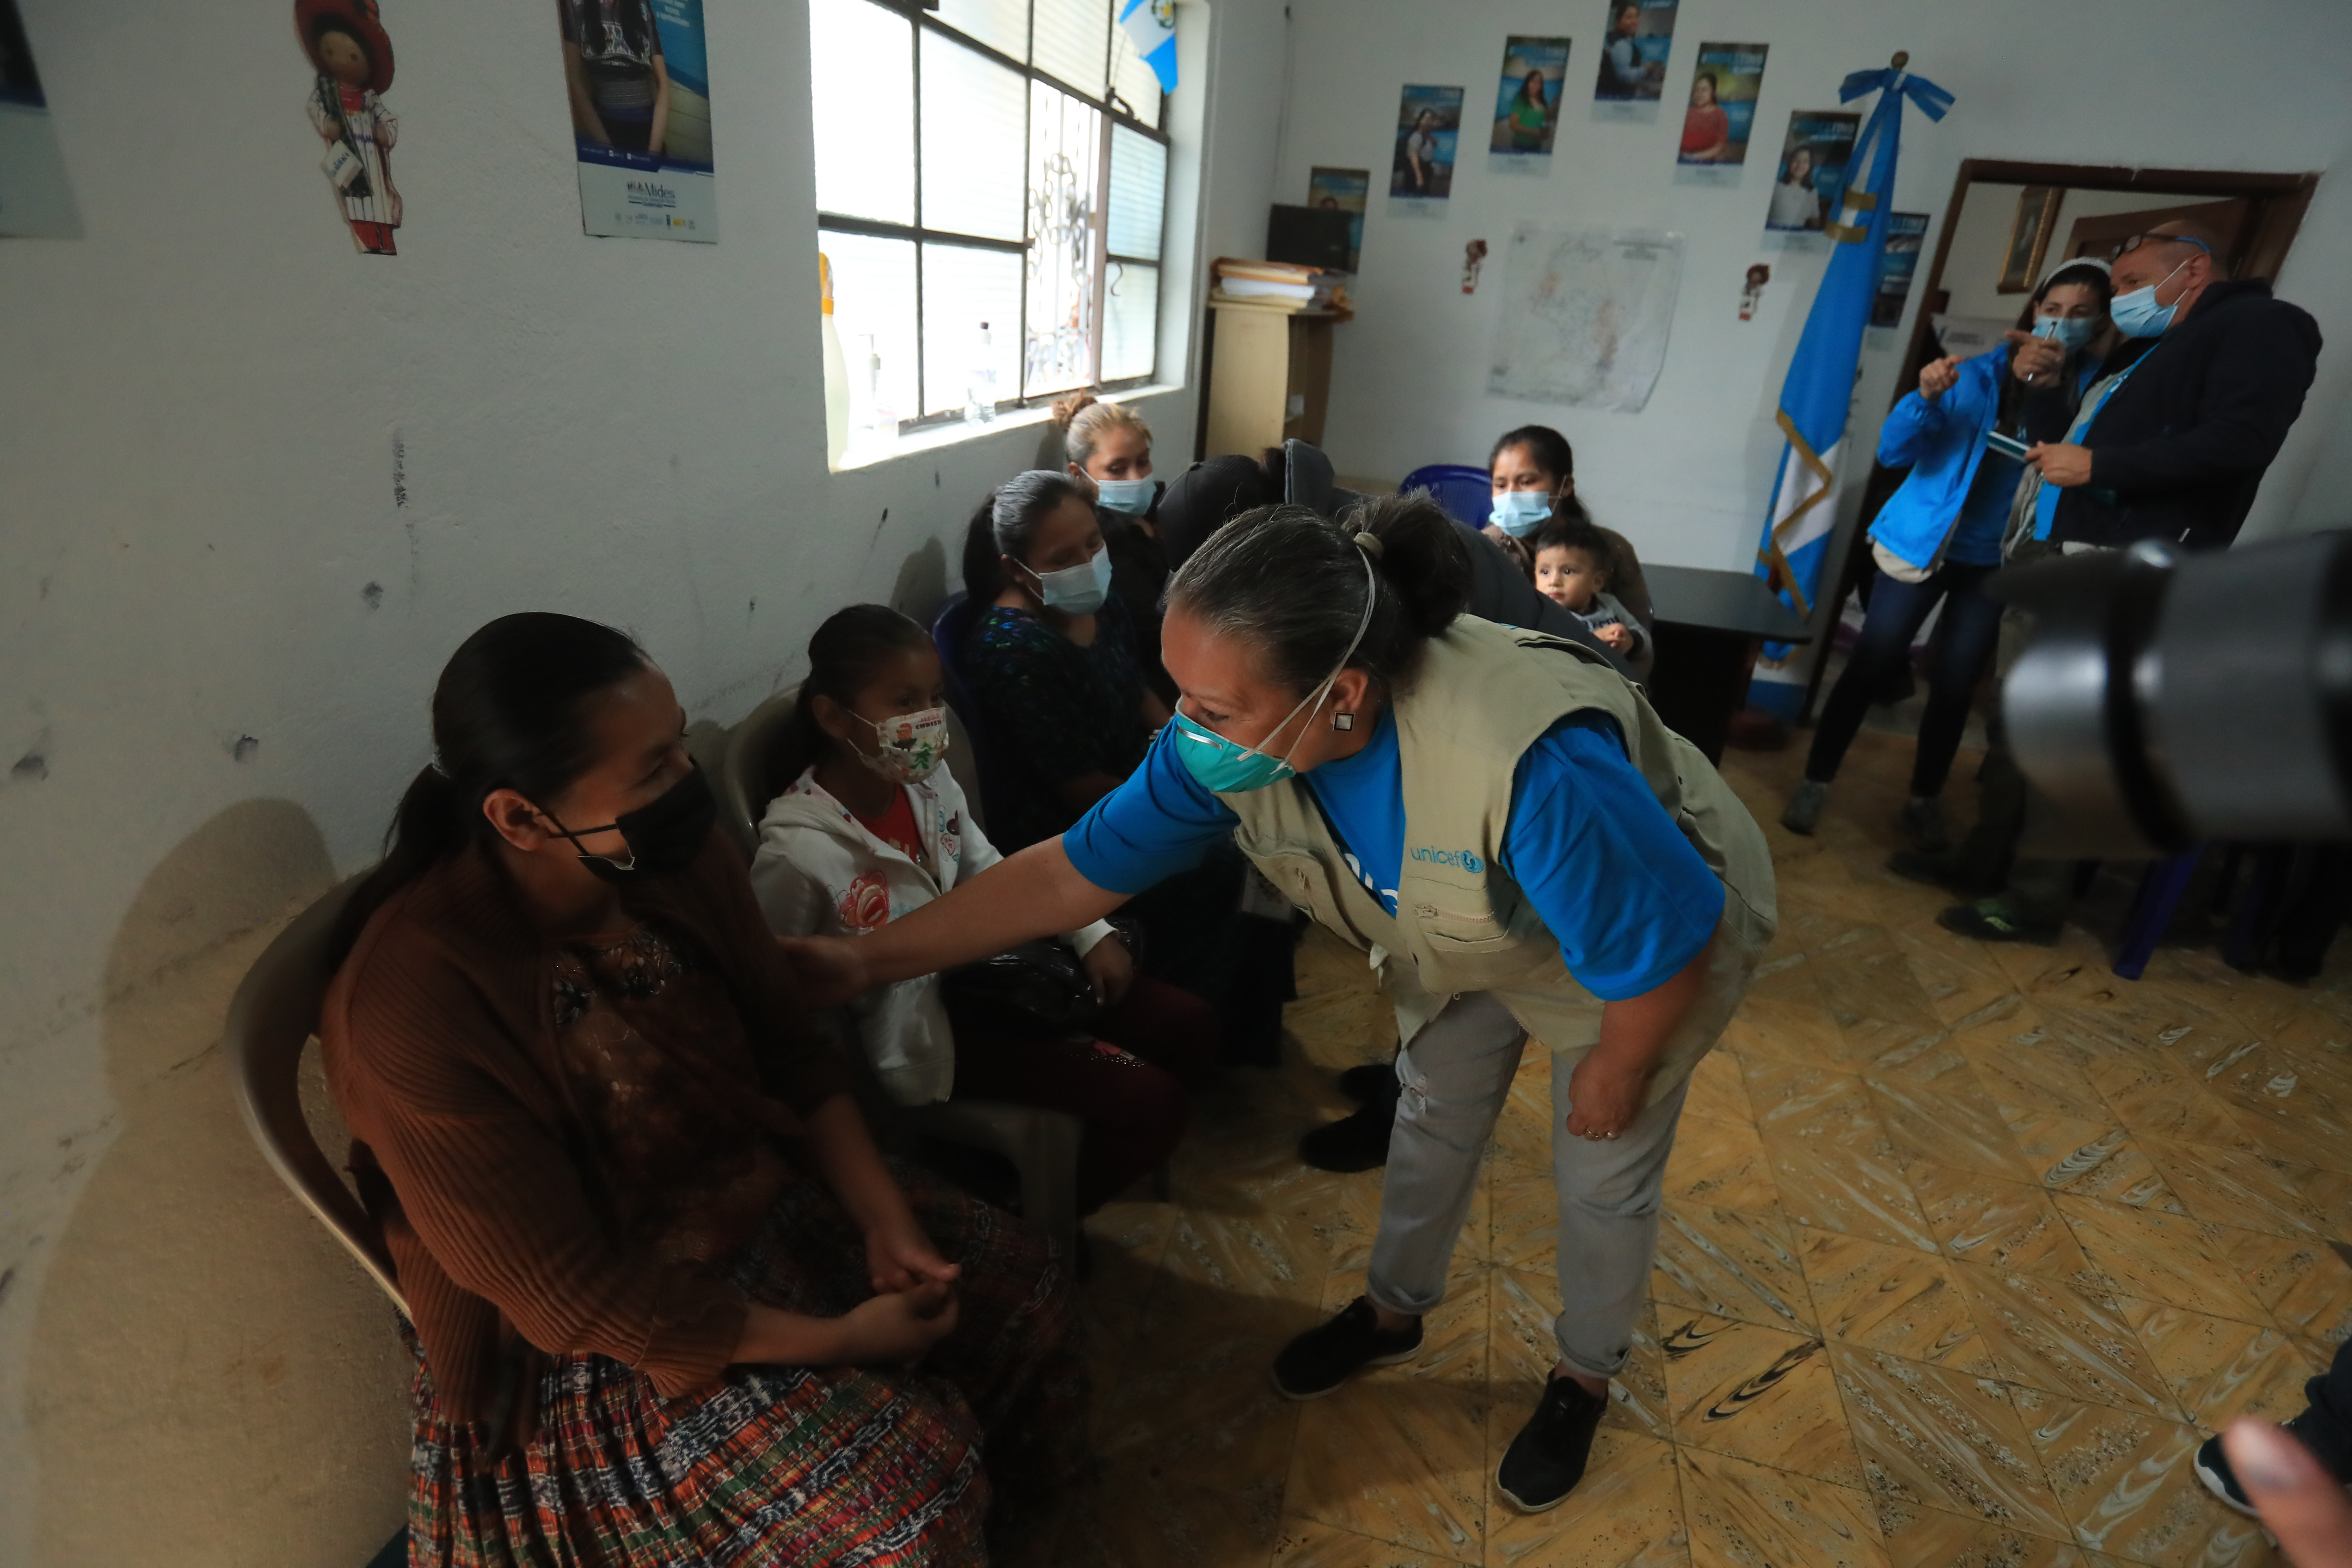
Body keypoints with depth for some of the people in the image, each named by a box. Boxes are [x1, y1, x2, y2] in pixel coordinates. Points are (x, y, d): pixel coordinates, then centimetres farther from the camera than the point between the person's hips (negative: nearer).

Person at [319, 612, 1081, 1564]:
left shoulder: (680, 859, -14)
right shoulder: (413, 1006, -31)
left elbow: (792, 1056, -2)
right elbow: (577, 1298, -25)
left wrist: (884, 1223, -13)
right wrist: (842, 1339, -21)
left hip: (764, 1196, 6)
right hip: (593, 1337, -6)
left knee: (1014, 1277, 5)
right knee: (906, 1479, -17)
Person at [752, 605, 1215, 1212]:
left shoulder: (927, 777, -11)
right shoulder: (796, 854, -31)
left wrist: (1092, 934, -3)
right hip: (917, 1024, -7)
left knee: (1190, 1028, 5)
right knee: (1148, 1102, -12)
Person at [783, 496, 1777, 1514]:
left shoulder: (1531, 763, -49)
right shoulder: (1233, 737, -30)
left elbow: (1665, 943, -32)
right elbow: (1075, 871, -22)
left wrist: (1615, 1072, -14)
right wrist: (869, 960, -24)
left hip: (1655, 936, -4)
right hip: (1474, 924, 5)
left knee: (1602, 1172, 12)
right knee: (1433, 1115, 19)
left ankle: (1584, 1380, 43)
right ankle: (1394, 1312, 47)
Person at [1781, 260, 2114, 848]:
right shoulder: (1978, 374, -7)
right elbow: (1894, 451, -11)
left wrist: (2049, 392, -26)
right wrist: (1926, 399, -28)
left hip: (1999, 563, 2)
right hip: (1923, 543, -1)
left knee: (1956, 687, 9)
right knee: (1870, 668, -5)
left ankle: (1924, 803, 22)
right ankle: (1814, 785, 6)